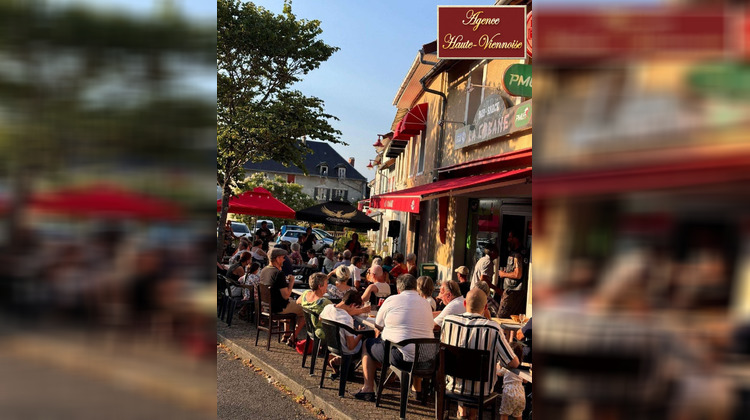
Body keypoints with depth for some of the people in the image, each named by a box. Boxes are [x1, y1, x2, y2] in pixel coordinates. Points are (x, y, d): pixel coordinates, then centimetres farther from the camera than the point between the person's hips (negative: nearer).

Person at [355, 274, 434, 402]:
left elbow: (378, 325, 7)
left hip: (401, 357, -5)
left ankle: (368, 389, 17)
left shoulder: (391, 300, -3)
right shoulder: (426, 304, 9)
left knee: (367, 344, 19)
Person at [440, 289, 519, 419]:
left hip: (452, 386, 2)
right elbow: (514, 363, -15)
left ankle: (462, 408, 32)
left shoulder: (448, 321, -12)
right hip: (480, 391, -2)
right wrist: (498, 360, 6)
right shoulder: (493, 328, -20)